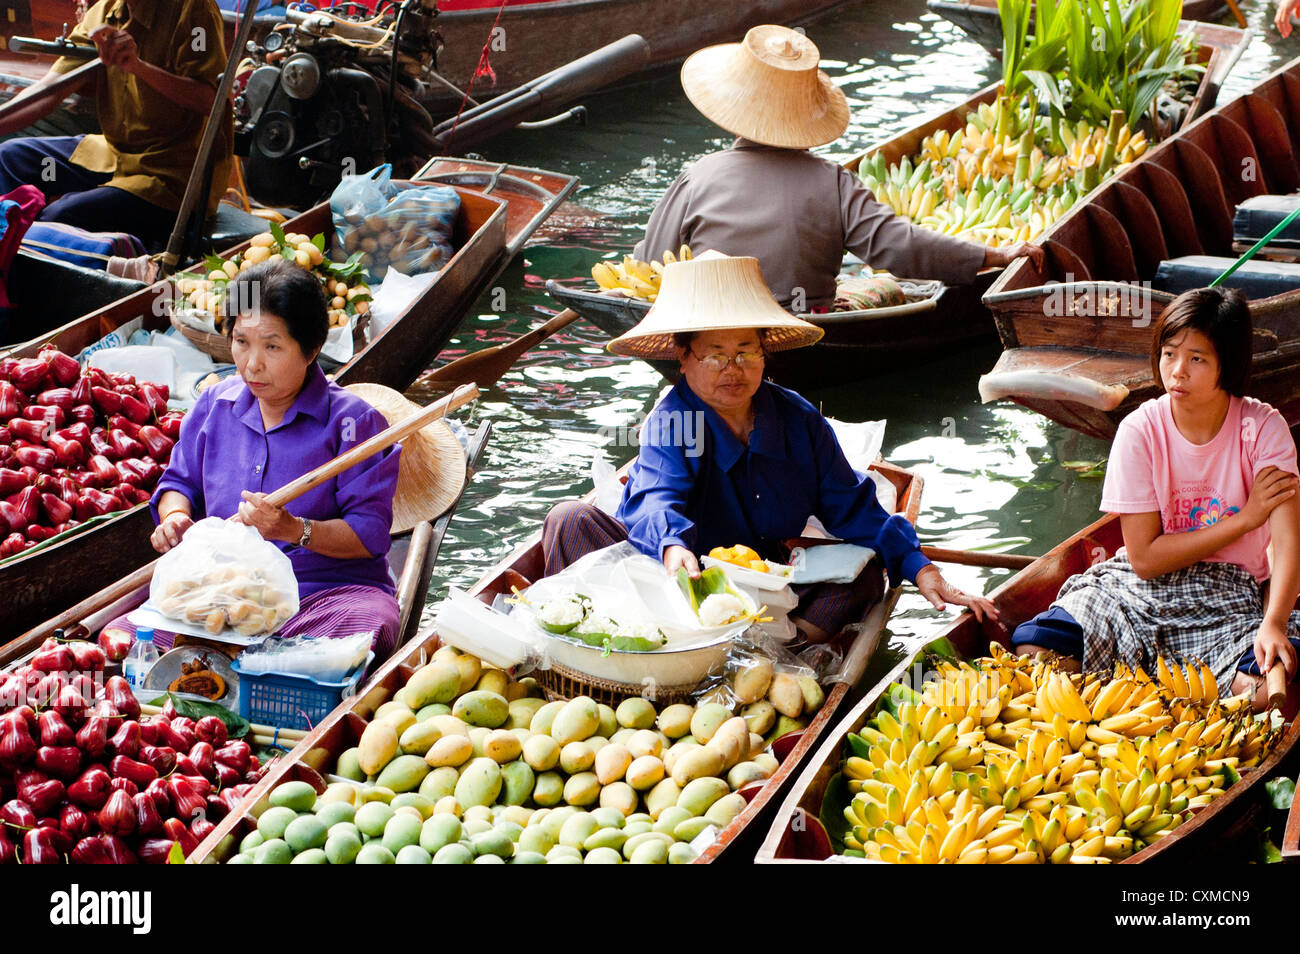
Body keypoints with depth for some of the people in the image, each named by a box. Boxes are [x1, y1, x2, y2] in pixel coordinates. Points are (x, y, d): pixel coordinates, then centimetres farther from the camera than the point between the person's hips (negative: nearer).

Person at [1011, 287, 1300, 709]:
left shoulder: (1262, 429, -9)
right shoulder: (1140, 431, -8)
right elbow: (1145, 557, -8)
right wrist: (1243, 519, -13)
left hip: (1232, 602, 0)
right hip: (1143, 591, 1)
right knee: (1035, 650, -24)